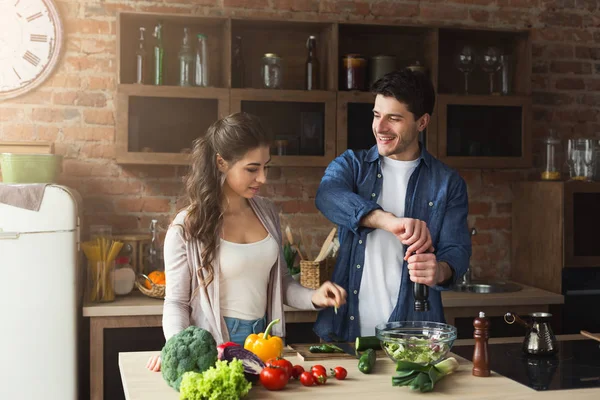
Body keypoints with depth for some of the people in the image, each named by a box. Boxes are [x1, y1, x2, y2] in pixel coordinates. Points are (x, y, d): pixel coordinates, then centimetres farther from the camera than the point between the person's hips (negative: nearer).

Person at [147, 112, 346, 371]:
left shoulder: (267, 213, 7)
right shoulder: (187, 227, -7)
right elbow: (176, 301, -2)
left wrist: (313, 298, -2)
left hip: (264, 339, 4)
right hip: (214, 349, -4)